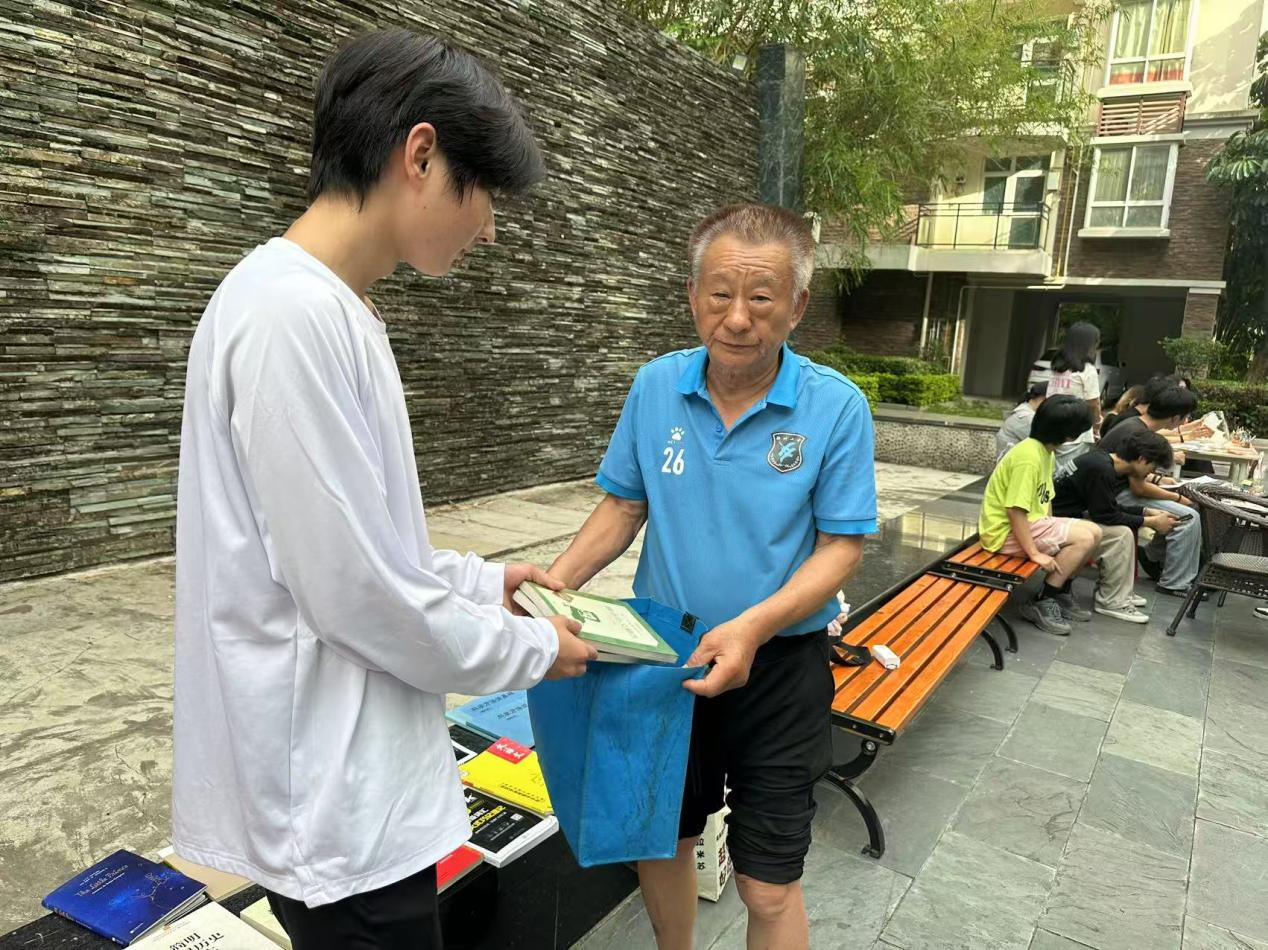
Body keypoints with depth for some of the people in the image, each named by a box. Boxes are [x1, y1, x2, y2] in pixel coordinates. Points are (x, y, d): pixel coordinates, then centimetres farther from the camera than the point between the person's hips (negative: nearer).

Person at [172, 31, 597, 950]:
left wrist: (484, 582, 9)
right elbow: (358, 590, -24)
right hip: (332, 801, -9)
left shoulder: (336, 309, 7)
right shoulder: (291, 313, -24)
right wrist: (531, 649, -10)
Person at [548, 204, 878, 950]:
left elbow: (842, 547, -13)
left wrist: (752, 627, -28)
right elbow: (625, 505, 3)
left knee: (769, 888, 6)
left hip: (778, 669, -3)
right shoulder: (655, 387, -5)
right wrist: (558, 581, -13)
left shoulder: (836, 407, -14)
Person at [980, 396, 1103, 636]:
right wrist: (1034, 553, -25)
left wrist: (1053, 534, 4)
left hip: (1030, 523, 10)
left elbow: (1043, 498, 13)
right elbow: (1015, 509, -27)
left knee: (1094, 532, 4)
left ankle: (1061, 593, 17)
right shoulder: (1029, 457, -24)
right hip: (1005, 532, -10)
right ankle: (1041, 604, -9)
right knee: (1084, 538, -18)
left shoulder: (1047, 452, 8)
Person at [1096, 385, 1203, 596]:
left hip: (1118, 487, 10)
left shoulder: (1135, 424, 6)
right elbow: (1139, 487, -20)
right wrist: (1177, 498, -8)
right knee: (1188, 518, -15)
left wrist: (1158, 479, 15)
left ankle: (1154, 559, 26)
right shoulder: (1137, 435, -23)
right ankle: (1173, 584, -4)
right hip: (1115, 497, -10)